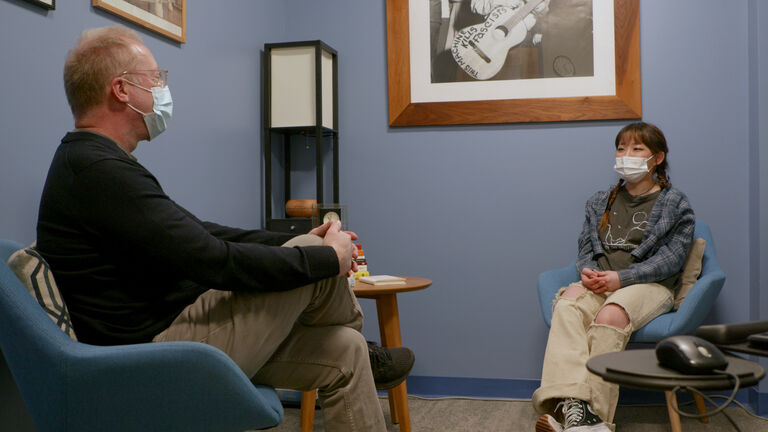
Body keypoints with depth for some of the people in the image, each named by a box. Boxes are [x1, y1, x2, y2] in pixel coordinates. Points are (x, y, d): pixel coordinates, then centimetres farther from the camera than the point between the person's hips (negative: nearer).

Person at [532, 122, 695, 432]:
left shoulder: (675, 205, 11)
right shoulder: (600, 202, 25)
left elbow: (670, 259, -1)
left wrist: (621, 277, -15)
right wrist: (588, 272, -6)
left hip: (649, 285, -3)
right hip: (599, 283, 3)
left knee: (610, 315, -38)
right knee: (567, 305, -33)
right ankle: (572, 405, -52)